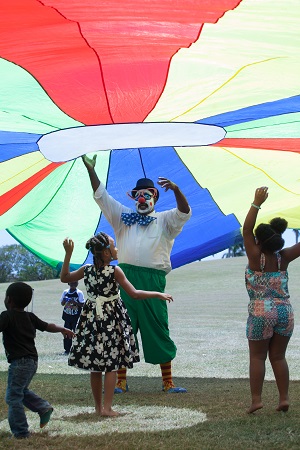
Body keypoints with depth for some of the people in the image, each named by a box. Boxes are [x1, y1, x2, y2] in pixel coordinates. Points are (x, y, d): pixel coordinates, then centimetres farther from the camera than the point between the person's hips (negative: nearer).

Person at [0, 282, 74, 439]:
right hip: (32, 360, 8)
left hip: (19, 362, -8)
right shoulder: (30, 317, 10)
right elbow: (47, 326, 20)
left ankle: (20, 432, -3)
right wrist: (62, 330, 37)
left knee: (13, 397, -3)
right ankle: (44, 407, 13)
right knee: (22, 391, 26)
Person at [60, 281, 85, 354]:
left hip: (76, 316, -4)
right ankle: (67, 349, 12)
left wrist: (74, 302, -24)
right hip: (67, 316, 4)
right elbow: (62, 303, 13)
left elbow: (82, 304, -9)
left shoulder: (79, 293, -6)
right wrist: (64, 301, -9)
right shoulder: (65, 292, 5)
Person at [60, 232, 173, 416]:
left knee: (95, 367, 11)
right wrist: (158, 294, -7)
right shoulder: (115, 271, -15)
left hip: (92, 318, 4)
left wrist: (68, 254, 13)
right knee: (111, 366, 2)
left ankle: (98, 406, 16)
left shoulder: (86, 270, -3)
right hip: (112, 319, -4)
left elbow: (64, 278, 13)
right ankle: (107, 407, -3)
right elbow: (134, 294, -16)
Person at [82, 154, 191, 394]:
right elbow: (101, 196, 15)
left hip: (153, 280, -2)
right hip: (126, 277, 2)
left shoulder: (164, 220, 11)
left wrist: (176, 190, -23)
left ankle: (168, 381, 4)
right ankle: (121, 381, 11)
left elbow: (184, 213, -6)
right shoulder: (124, 216, 18)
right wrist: (91, 170, 6)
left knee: (158, 331, -2)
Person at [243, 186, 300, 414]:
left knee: (257, 356, 5)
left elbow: (246, 229, -11)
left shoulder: (256, 258, -9)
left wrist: (257, 204, -14)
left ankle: (256, 399, -1)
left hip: (261, 312, -4)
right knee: (278, 357, 12)